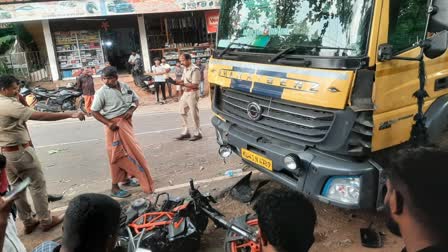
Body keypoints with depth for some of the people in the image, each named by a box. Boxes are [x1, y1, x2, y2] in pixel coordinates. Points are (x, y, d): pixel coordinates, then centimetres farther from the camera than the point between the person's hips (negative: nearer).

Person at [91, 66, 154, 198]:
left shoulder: (125, 86, 3)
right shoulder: (102, 92, -12)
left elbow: (135, 100, 13)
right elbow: (94, 112, -10)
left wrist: (131, 110, -8)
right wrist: (108, 123, -20)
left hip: (126, 123, 6)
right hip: (115, 125, -6)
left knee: (128, 151, 16)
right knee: (117, 155, -3)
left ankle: (125, 178, 34)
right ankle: (115, 187, 7)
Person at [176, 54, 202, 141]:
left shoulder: (195, 69, -17)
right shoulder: (185, 69, 10)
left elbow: (194, 85, -21)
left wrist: (182, 84, -24)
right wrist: (176, 82, -5)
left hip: (192, 93, -9)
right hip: (185, 93, 9)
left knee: (194, 114, 0)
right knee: (183, 112, 12)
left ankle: (197, 133, 14)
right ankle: (185, 132, 22)